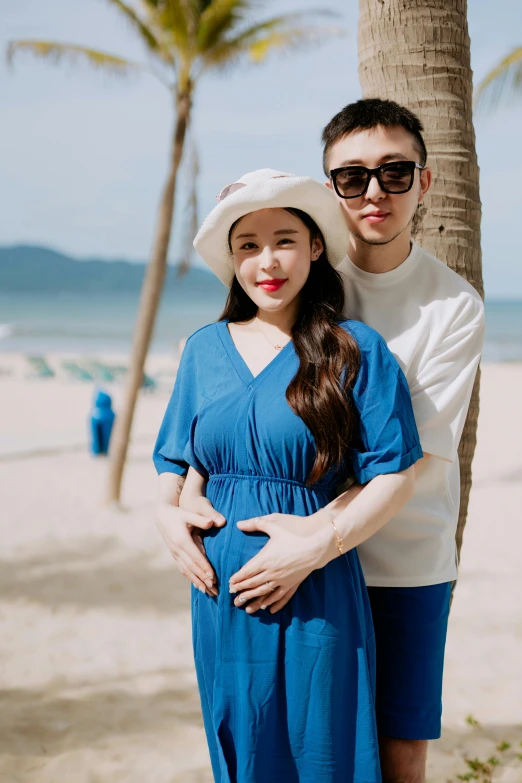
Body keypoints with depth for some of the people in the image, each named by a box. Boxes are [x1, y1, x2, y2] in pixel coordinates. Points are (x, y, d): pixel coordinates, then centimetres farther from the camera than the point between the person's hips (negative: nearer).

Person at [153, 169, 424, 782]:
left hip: (316, 595, -3)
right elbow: (177, 458, 17)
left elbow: (397, 475, -8)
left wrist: (320, 542, -17)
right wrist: (169, 513, -3)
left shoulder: (356, 350, -5)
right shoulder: (204, 349, 8)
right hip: (221, 594, 4)